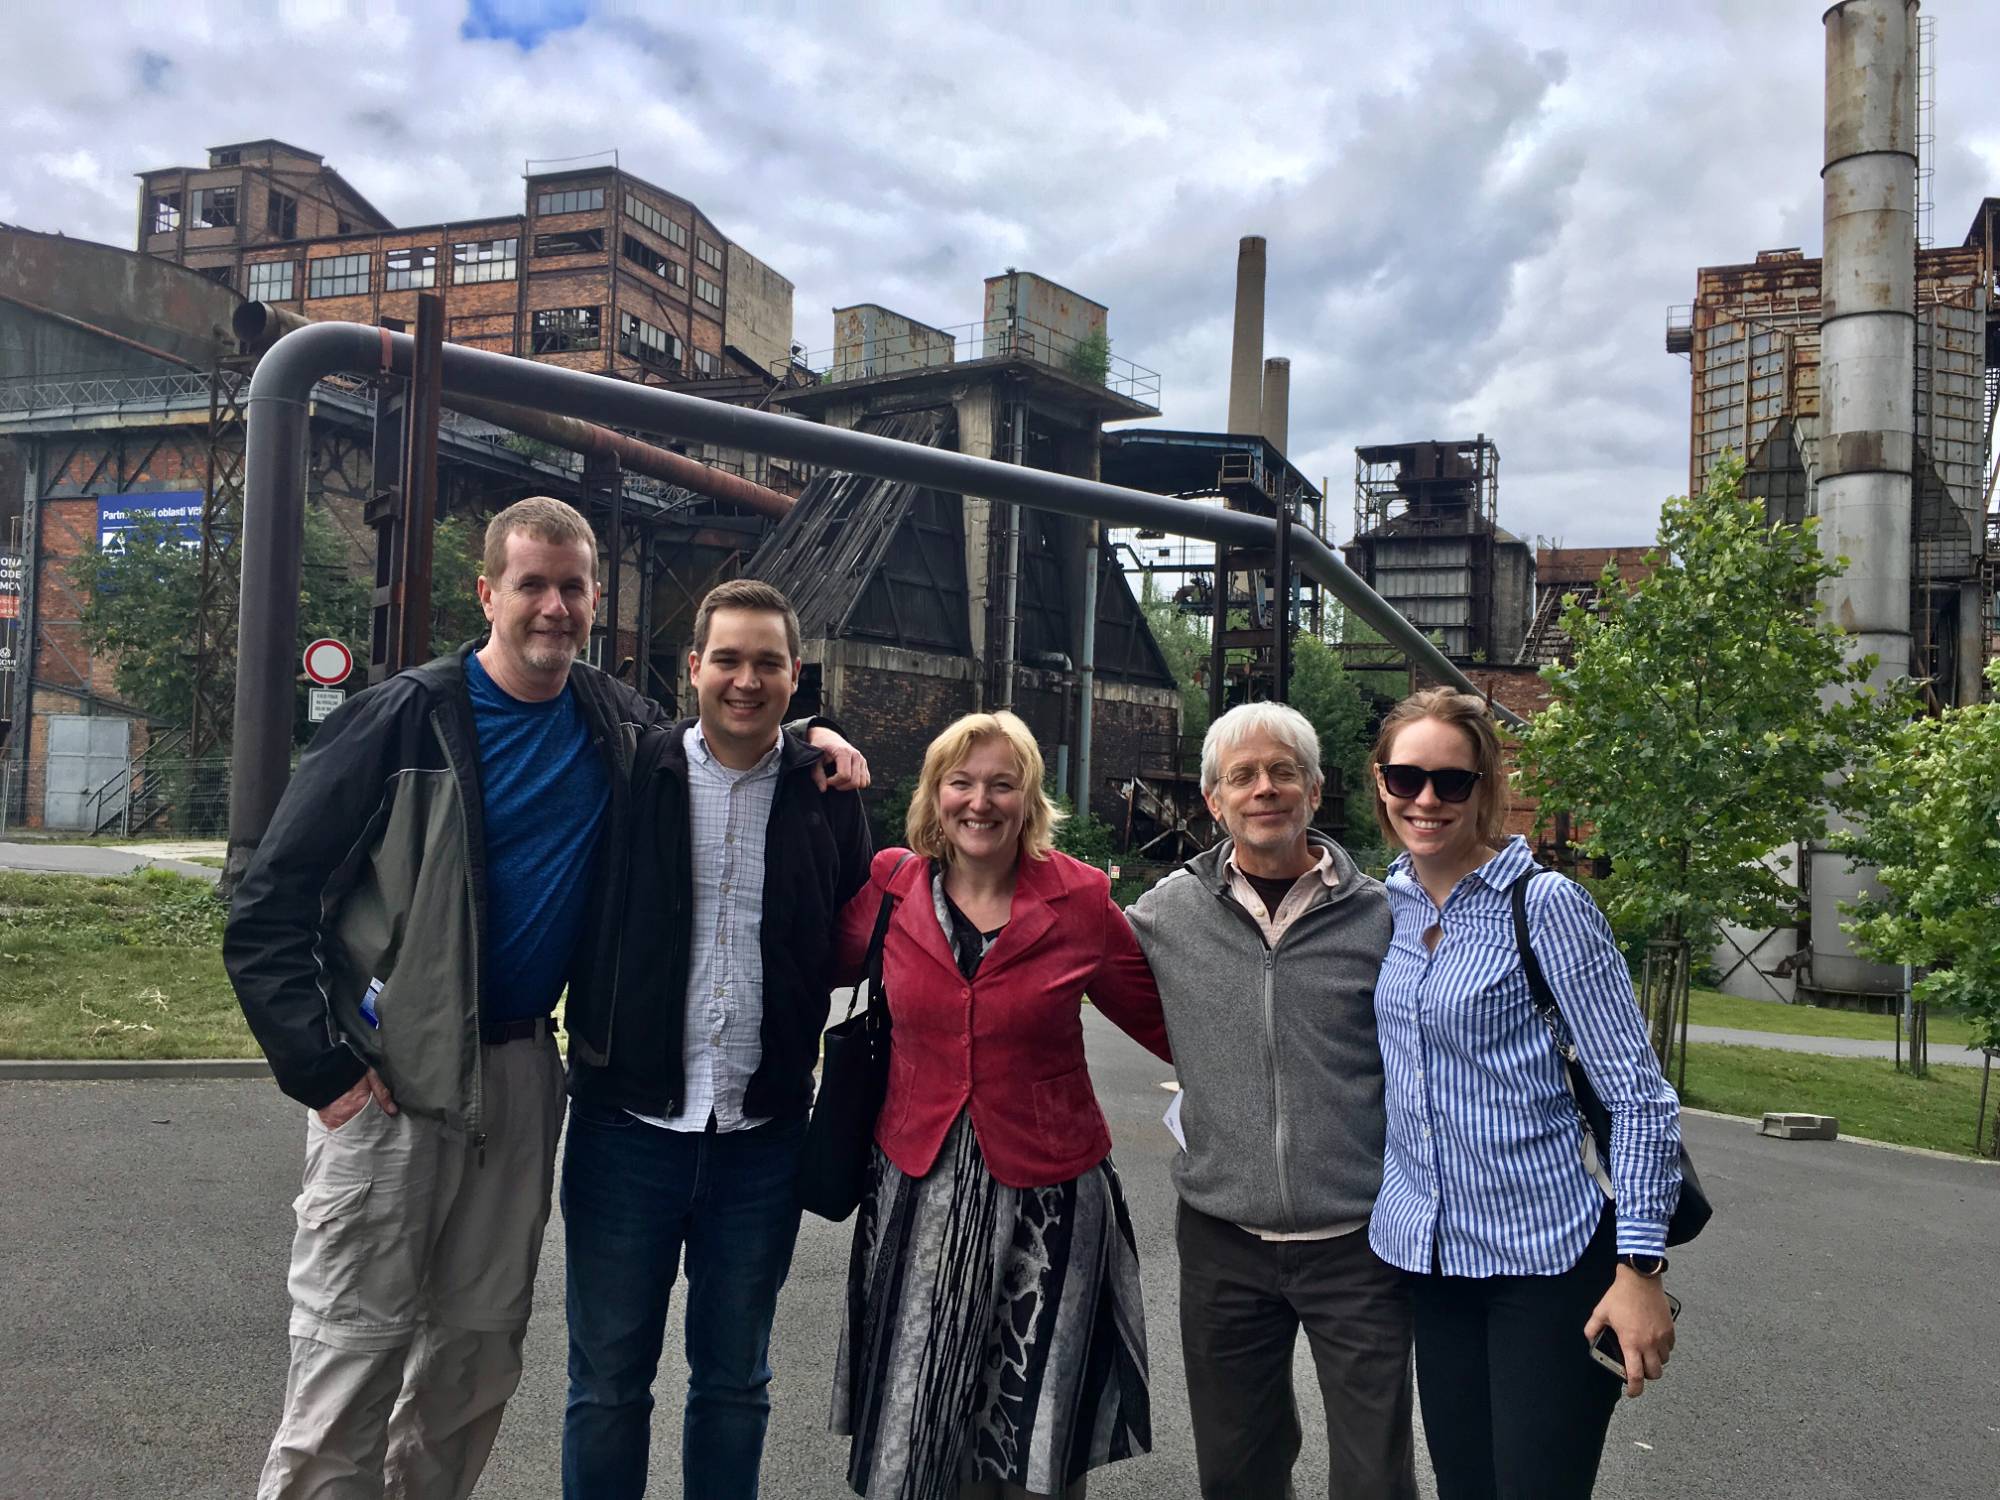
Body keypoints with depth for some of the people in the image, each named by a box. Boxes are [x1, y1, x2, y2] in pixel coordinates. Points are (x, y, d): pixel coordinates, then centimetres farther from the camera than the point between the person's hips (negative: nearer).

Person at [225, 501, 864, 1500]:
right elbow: (267, 910, -10)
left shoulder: (622, 728, 4)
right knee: (350, 1355, -1)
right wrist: (321, 1068, -15)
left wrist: (810, 736, 1)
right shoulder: (404, 720, -10)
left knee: (478, 1354, 14)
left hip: (522, 1070, 5)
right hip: (392, 1073, -4)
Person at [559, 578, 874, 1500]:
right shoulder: (630, 769, -3)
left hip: (763, 1136, 1)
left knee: (735, 1381, 17)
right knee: (608, 1379, 12)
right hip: (629, 1121, -1)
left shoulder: (827, 793, 1)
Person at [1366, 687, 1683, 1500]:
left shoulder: (1546, 905, -13)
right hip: (1431, 1255, 5)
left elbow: (1639, 1097, -12)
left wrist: (1639, 1267, -16)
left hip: (1546, 1258, -5)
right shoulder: (1389, 904, 4)